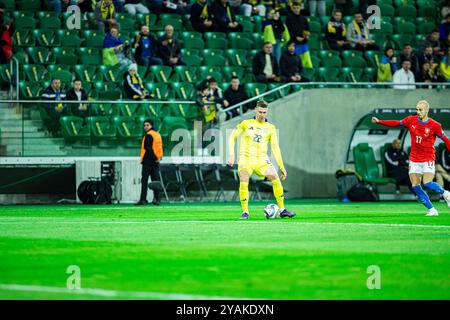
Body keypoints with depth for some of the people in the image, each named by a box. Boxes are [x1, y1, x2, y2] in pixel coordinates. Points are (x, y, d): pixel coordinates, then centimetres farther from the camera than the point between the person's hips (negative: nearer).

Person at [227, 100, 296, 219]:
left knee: (275, 178, -17)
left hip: (262, 160, 1)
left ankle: (282, 210, -8)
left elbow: (275, 147, 8)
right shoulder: (246, 124, 6)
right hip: (246, 159, -1)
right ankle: (245, 212, -8)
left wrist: (281, 167, 3)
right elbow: (232, 137, 10)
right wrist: (231, 155, -2)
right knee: (243, 183, -22)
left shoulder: (270, 128, 9)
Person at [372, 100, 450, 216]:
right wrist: (379, 121, 12)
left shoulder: (435, 125, -10)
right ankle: (431, 210, 4)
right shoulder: (411, 120, 0)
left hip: (428, 159, -4)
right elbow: (397, 123, 14)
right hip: (414, 159, 4)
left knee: (427, 183, -20)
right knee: (415, 186, -5)